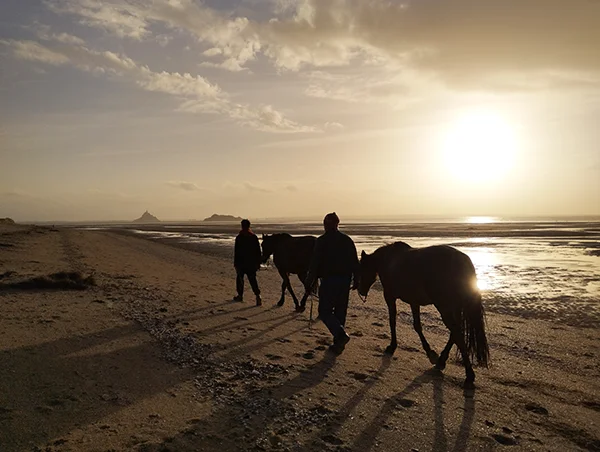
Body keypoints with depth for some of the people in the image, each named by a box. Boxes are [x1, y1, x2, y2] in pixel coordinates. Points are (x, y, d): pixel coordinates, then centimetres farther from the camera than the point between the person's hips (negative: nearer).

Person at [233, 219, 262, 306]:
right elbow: (258, 251, 7)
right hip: (252, 263, 3)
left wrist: (235, 263, -5)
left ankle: (240, 295, 24)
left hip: (241, 263, -3)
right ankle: (258, 296, -14)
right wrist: (258, 263, 14)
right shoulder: (254, 237, 3)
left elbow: (236, 251, -11)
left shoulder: (239, 237, -10)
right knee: (253, 280, 3)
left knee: (239, 278, 15)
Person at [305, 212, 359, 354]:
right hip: (345, 281, 5)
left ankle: (341, 334, -17)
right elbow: (355, 262, 9)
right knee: (340, 312, 14)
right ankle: (339, 342, 18)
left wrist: (309, 282, -3)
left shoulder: (322, 241, -8)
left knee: (325, 311, 3)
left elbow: (314, 264, -10)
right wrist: (356, 281, 17)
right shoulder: (347, 240, 7)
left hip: (329, 281, -5)